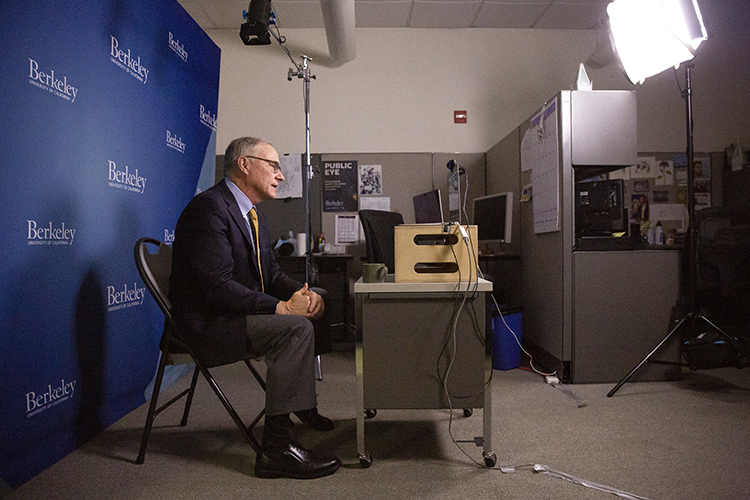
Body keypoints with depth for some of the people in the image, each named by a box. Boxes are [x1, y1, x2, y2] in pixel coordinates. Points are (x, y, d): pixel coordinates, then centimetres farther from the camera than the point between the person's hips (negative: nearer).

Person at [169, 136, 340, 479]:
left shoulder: (250, 213, 13)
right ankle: (275, 449, -23)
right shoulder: (208, 208, -19)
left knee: (319, 300, 11)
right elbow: (218, 287, -27)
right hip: (207, 324, -10)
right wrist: (282, 307, -27)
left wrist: (302, 292, -8)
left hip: (239, 312, 10)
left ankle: (301, 400, 22)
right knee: (295, 327, -28)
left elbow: (271, 273, 13)